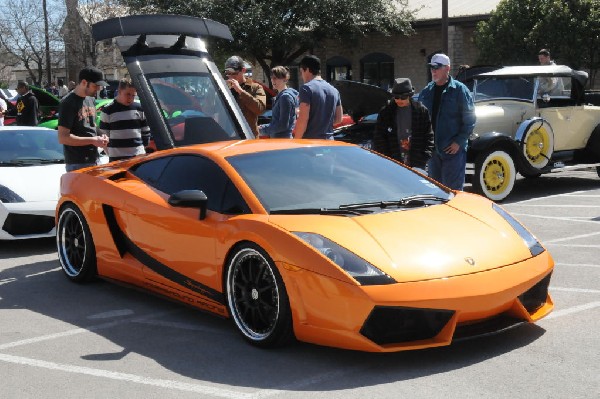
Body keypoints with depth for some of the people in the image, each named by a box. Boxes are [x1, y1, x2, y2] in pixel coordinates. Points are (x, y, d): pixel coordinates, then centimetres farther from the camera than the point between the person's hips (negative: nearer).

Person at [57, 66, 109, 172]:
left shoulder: (90, 100, 14)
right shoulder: (68, 103, -12)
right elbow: (63, 138, -18)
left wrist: (100, 137, 5)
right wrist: (93, 140, -19)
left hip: (94, 160, 8)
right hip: (78, 164, -8)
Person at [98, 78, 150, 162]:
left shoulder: (139, 108, 6)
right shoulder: (107, 110, -2)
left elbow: (146, 131, 14)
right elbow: (103, 134, 2)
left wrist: (144, 146, 11)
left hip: (139, 155, 3)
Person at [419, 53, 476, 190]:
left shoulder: (459, 90, -5)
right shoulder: (426, 92, 11)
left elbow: (470, 120, -7)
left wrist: (459, 142, -14)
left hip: (453, 149, -6)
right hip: (431, 149, 6)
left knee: (452, 188, -5)